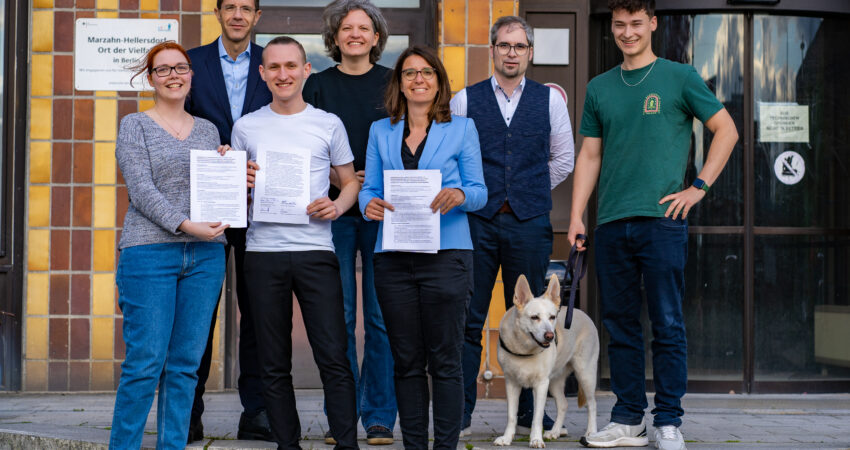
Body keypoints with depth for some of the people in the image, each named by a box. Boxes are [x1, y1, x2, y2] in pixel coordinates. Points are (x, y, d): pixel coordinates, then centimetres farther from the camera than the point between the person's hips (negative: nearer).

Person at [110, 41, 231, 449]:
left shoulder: (207, 130, 16)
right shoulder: (134, 126, 3)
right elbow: (142, 190, -8)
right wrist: (185, 225, -18)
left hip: (205, 255, 4)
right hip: (150, 252, -4)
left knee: (185, 365, 5)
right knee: (145, 363, -7)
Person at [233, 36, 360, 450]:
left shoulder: (328, 124, 7)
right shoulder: (246, 127, 9)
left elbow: (350, 182, 13)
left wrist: (337, 206, -7)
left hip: (315, 250, -1)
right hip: (263, 252, 1)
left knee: (333, 357, -6)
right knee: (274, 364, 6)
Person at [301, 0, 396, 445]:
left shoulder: (393, 83, 7)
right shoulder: (318, 85, 9)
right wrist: (338, 178, -9)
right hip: (334, 212, 1)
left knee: (381, 317, -1)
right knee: (338, 316, 2)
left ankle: (379, 416, 8)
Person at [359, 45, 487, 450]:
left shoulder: (462, 128, 8)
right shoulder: (380, 131, 14)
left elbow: (479, 191, 4)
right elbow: (369, 188, 11)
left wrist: (458, 195, -18)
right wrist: (369, 205, -12)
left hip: (446, 253, -2)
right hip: (394, 259, 2)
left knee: (445, 360, -2)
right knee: (406, 361, 7)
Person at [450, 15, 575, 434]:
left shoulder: (550, 99, 8)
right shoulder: (465, 99, 6)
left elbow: (564, 159, 15)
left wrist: (529, 194, 13)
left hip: (529, 223, 1)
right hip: (476, 222, -1)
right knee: (468, 319, 0)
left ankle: (528, 411, 15)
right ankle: (460, 412, 7)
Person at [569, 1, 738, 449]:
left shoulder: (679, 77, 4)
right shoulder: (599, 88, 14)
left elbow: (726, 130, 5)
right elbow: (590, 155, 15)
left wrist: (698, 187, -3)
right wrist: (576, 217, 7)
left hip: (662, 219, -4)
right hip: (611, 225, 4)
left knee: (667, 324, -2)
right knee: (620, 324, 8)